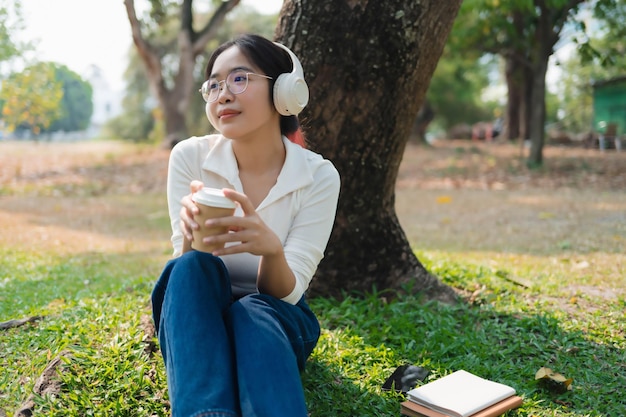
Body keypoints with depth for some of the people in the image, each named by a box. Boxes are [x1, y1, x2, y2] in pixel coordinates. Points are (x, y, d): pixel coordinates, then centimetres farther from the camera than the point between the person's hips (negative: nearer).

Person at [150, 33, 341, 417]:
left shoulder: (318, 176, -15)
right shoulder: (190, 157, -12)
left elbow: (287, 293, -18)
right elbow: (187, 267, -13)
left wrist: (271, 248, -42)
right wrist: (191, 237, -38)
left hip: (278, 320, -1)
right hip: (198, 317, 1)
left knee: (253, 312, -36)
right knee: (193, 267, -33)